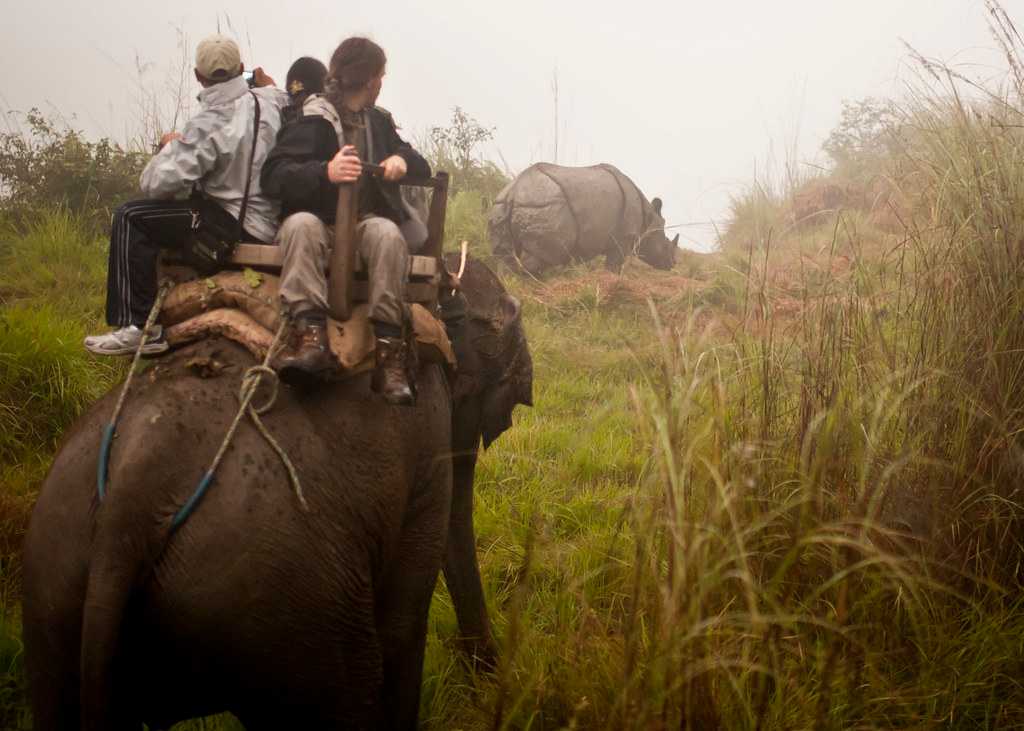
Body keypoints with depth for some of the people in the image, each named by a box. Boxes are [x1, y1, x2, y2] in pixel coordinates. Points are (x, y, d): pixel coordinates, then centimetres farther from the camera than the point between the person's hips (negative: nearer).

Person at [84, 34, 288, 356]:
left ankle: (137, 326, -7)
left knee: (130, 217, -5)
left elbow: (155, 184, -21)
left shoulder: (209, 125, -20)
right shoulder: (272, 100, -1)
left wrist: (169, 147, -1)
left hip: (240, 227, -9)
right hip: (274, 220, 9)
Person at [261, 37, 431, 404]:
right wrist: (326, 172, -31)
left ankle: (389, 350, -39)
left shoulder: (379, 122, 19)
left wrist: (403, 161, -2)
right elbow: (273, 176, -13)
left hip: (367, 223, 3)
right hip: (321, 224, -3)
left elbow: (422, 168, 23)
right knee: (301, 223, -37)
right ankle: (311, 334, -50)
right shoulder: (312, 120, -1)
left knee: (387, 233, -32)